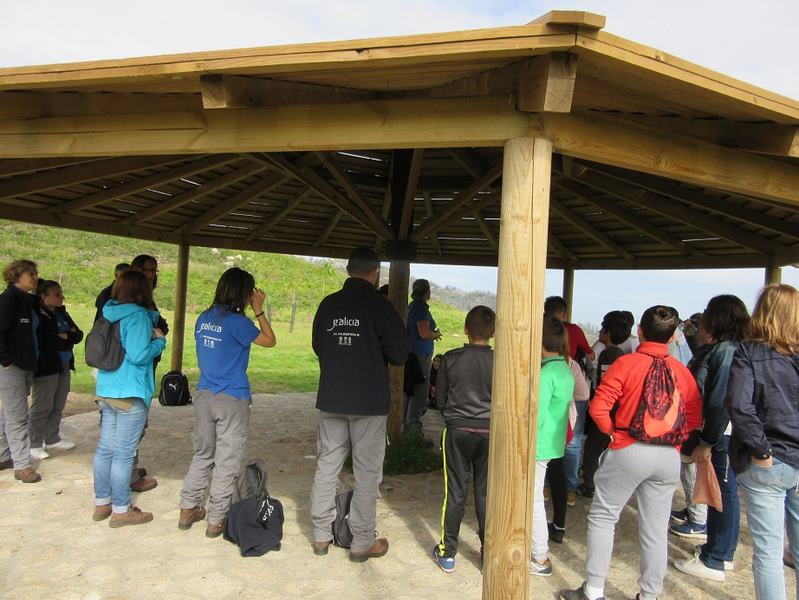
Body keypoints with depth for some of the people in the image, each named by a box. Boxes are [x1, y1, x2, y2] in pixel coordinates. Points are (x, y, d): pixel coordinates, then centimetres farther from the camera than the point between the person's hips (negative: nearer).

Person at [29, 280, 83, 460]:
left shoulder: (62, 313, 12)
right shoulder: (38, 315, -12)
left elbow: (79, 334, 6)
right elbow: (45, 341, -22)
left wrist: (65, 336, -12)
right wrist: (67, 339, -10)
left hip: (64, 367, 8)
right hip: (46, 368, -8)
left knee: (58, 406, 14)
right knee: (42, 407, 0)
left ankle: (53, 439, 26)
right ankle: (35, 445, 11)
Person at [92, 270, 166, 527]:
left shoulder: (109, 314, 10)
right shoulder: (138, 316, -15)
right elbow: (138, 356, -21)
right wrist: (159, 340, -5)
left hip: (106, 391, 8)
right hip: (130, 394, -8)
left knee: (105, 448, 15)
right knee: (123, 453, 0)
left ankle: (102, 503, 26)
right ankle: (121, 510, 10)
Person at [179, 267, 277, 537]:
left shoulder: (203, 319, 5)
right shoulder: (237, 322, -15)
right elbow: (270, 341, -5)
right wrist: (259, 310, 0)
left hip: (204, 395, 7)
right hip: (232, 400, -7)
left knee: (202, 454, 20)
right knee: (227, 462, 5)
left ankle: (188, 510, 27)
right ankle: (216, 520, 13)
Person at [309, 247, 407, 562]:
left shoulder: (328, 305, 2)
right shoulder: (380, 306, -11)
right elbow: (399, 354, -9)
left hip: (331, 399, 4)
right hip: (369, 402, -4)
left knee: (327, 465, 13)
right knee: (367, 472, 6)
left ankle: (321, 536, 23)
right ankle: (362, 543, 14)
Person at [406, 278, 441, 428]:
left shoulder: (411, 306, 13)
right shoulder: (421, 308, -16)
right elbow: (424, 334, -23)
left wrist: (432, 334, 19)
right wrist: (436, 335, -4)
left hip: (411, 353, 10)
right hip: (420, 355, -10)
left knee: (411, 390, 18)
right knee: (420, 394, -4)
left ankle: (408, 422, 27)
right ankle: (412, 425, 0)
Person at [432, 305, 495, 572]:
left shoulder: (451, 359, -6)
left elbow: (440, 400, 2)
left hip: (457, 431, 0)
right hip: (490, 433, 0)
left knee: (455, 493, 9)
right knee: (485, 494, 10)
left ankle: (447, 553, 18)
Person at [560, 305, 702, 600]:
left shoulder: (626, 363, -8)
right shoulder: (682, 370, 4)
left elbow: (598, 407, -13)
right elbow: (695, 418, 6)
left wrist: (612, 431, 3)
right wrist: (672, 437, 13)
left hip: (628, 451, -4)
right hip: (670, 457, 4)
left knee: (602, 517, 9)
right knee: (656, 529, 13)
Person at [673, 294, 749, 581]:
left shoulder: (727, 351, -19)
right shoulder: (712, 349, 11)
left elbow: (721, 403, -23)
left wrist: (707, 443, -20)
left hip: (724, 437, -9)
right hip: (715, 434, 9)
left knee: (724, 493, 2)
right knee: (716, 491, 19)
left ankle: (714, 561, 13)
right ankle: (720, 550, 34)